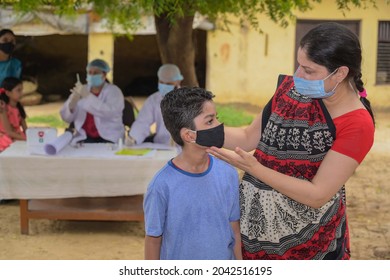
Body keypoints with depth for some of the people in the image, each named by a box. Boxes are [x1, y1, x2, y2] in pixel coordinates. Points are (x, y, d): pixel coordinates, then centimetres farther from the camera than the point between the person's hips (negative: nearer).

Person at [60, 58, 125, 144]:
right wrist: (72, 102, -16)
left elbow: (109, 112, -22)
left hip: (109, 140, -2)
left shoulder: (114, 91, -1)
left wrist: (87, 96, -25)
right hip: (84, 139, 2)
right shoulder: (81, 90, 10)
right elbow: (66, 117, 4)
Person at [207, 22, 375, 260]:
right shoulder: (292, 87, -5)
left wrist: (254, 168, -28)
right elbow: (250, 138, 4)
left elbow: (318, 195, -23)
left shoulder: (357, 125, -21)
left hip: (305, 237, -5)